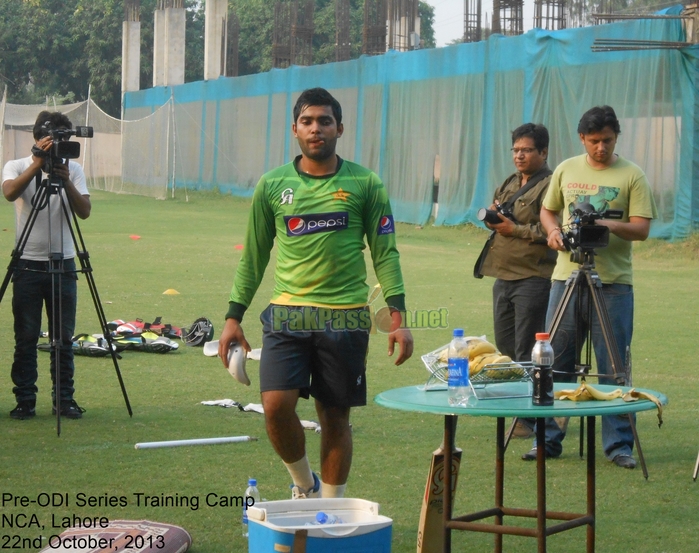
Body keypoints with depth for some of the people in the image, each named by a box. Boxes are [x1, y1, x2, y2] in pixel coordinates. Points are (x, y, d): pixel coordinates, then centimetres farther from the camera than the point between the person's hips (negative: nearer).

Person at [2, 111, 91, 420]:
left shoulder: (73, 170, 5)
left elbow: (84, 211, -8)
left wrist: (65, 181, -22)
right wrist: (37, 163, -30)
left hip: (63, 265, 2)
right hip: (28, 265, -2)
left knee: (64, 338, 5)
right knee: (26, 338, 1)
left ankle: (64, 399, 13)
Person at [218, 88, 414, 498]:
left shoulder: (365, 185, 3)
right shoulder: (272, 186, 7)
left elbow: (385, 253, 4)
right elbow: (254, 256, 14)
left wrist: (398, 317, -5)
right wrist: (234, 316, 9)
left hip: (345, 317, -1)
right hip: (287, 314, 1)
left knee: (336, 417, 4)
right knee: (277, 406, -12)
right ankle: (304, 484, 15)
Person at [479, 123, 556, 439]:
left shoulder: (549, 185, -9)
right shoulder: (509, 184, 18)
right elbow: (495, 220, 27)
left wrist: (516, 229, -15)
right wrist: (492, 216, 4)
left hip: (533, 279, -9)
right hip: (503, 276, 9)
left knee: (526, 352, -5)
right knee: (504, 345, 14)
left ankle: (530, 417, 1)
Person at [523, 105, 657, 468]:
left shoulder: (632, 176, -1)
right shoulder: (565, 170, 10)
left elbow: (642, 228, -6)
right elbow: (548, 210, 20)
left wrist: (612, 225, -24)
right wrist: (553, 230, -1)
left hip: (613, 282, -3)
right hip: (566, 277, 3)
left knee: (613, 367, 0)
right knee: (555, 362, 6)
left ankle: (618, 444, 7)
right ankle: (549, 438, 15)